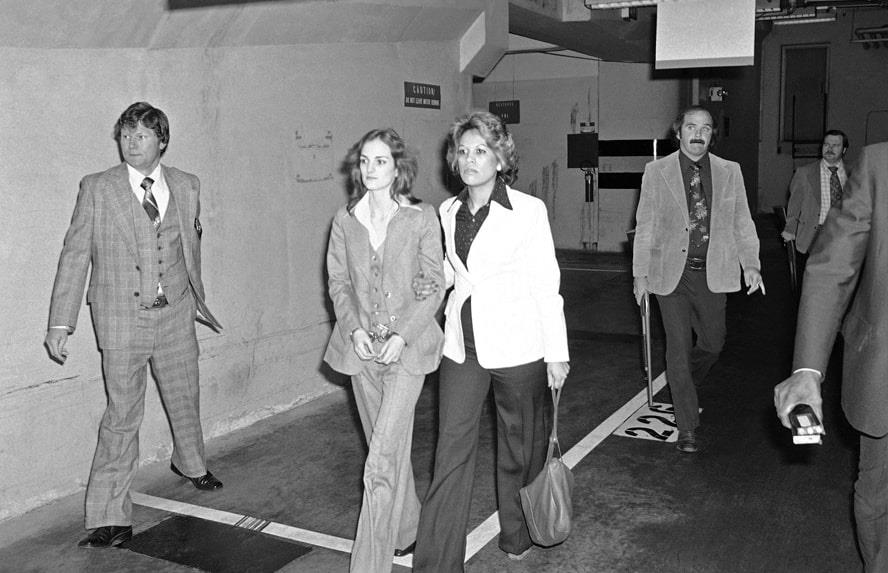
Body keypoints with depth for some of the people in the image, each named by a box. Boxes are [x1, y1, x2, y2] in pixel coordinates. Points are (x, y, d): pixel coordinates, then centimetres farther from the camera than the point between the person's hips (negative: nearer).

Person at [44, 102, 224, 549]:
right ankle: (111, 519, 10)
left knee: (185, 399, 20)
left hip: (176, 315, 3)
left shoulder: (187, 187, 4)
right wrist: (60, 323, -10)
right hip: (122, 319, -3)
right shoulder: (97, 189, -5)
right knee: (121, 418, -2)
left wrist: (196, 298, 24)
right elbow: (74, 256, -6)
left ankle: (191, 463, 49)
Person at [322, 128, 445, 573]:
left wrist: (402, 335, -14)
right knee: (390, 448, 18)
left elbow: (434, 286, -5)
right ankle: (406, 532, 39)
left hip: (407, 347, -4)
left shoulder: (422, 219, -6)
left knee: (382, 460, -10)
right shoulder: (345, 220, 4)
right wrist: (354, 328, -8)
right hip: (362, 347, 4)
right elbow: (338, 282, 8)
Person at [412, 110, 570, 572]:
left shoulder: (529, 210, -8)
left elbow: (546, 285, -6)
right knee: (451, 451, 0)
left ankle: (518, 534, 37)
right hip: (462, 344, 4)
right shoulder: (448, 212, 6)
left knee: (519, 447, 13)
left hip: (517, 346, -3)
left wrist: (556, 353, -6)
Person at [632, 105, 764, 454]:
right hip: (671, 274, -2)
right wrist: (640, 273, 1)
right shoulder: (656, 172, 1)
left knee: (712, 343, 11)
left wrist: (751, 265, -4)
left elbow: (742, 222, 8)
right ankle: (688, 428, 6)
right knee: (678, 347, -2)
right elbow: (645, 226, 3)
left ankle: (683, 389, 42)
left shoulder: (729, 172, 7)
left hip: (712, 274, 3)